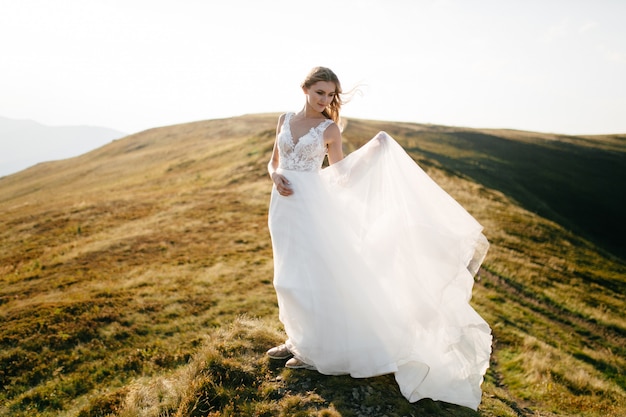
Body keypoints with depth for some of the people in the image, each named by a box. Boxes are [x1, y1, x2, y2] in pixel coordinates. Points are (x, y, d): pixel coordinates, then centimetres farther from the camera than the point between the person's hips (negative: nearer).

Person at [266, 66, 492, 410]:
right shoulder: (285, 119, 8)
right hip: (284, 206, 5)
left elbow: (339, 174, -1)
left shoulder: (329, 129, -3)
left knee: (313, 273, -3)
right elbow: (273, 162, 14)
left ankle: (316, 349, 12)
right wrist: (275, 176, -8)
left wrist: (374, 150, -10)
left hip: (312, 205, -5)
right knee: (289, 276, 14)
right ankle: (297, 340, 31)